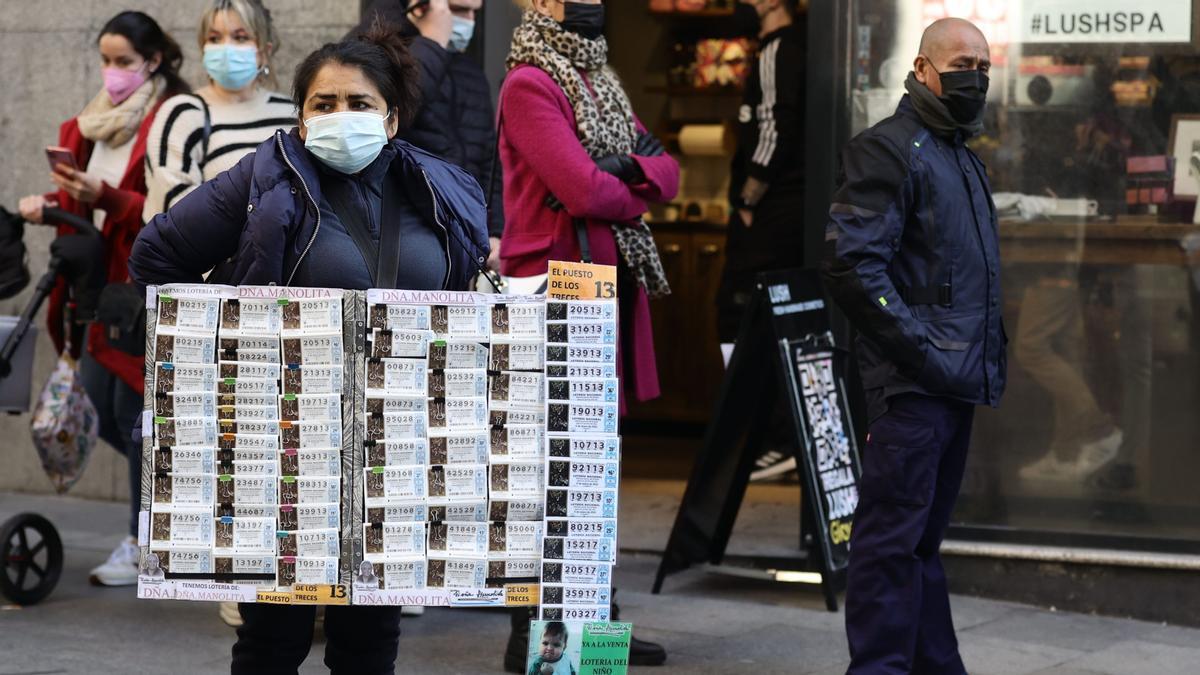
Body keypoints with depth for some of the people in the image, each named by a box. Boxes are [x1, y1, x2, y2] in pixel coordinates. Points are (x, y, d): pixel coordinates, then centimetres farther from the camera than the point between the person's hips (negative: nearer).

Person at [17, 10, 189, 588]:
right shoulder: (90, 123, 14)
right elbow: (78, 205, 19)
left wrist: (103, 196, -27)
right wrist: (47, 205, -2)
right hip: (100, 281, 8)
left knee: (134, 410, -5)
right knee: (96, 412, 8)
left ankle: (142, 546, 5)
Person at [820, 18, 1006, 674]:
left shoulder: (963, 157, 20)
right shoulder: (887, 148, -9)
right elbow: (851, 263, -18)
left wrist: (989, 356, 16)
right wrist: (920, 348, -19)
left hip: (957, 381, 9)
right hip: (910, 384, -9)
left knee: (926, 537, 16)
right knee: (894, 537, -7)